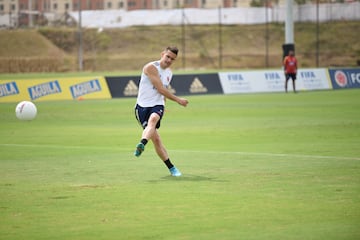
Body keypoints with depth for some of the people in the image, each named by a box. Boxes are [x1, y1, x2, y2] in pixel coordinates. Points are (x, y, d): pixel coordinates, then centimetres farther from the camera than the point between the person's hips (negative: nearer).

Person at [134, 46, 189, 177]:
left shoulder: (169, 73, 15)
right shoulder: (151, 67, -10)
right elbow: (160, 89, -13)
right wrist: (178, 100, -9)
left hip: (157, 105, 4)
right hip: (142, 106, -4)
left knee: (153, 119, -34)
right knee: (156, 139, -9)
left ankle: (141, 145, -57)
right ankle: (171, 167, 2)